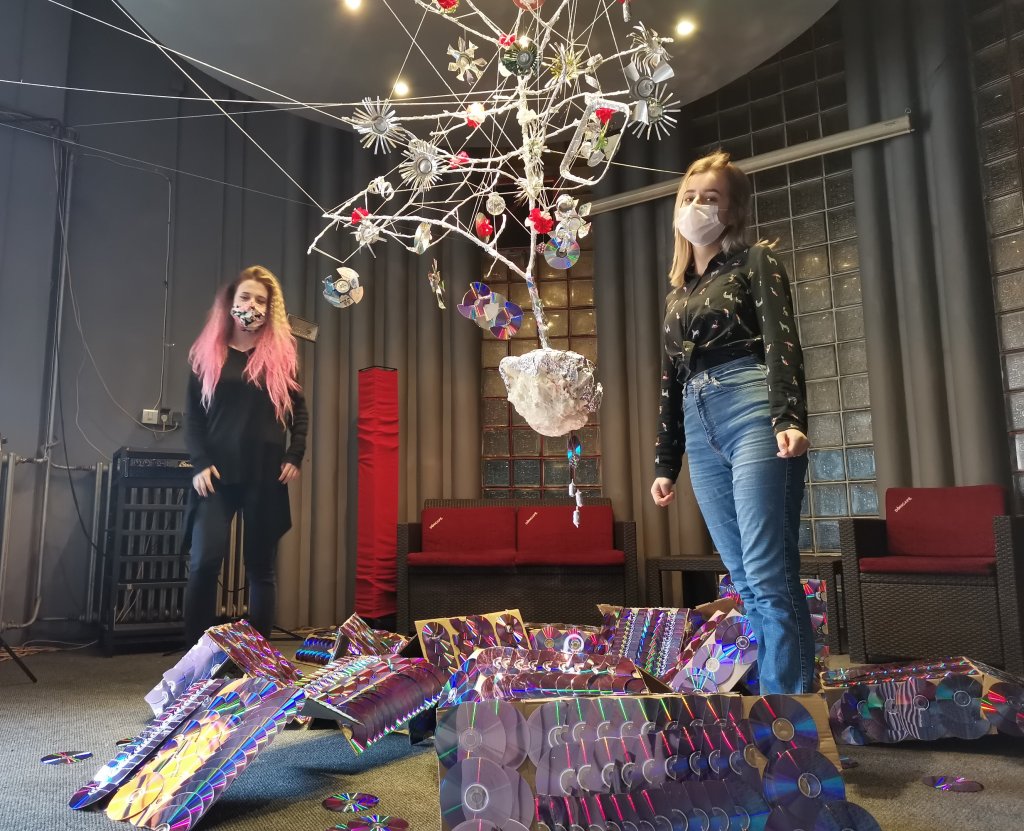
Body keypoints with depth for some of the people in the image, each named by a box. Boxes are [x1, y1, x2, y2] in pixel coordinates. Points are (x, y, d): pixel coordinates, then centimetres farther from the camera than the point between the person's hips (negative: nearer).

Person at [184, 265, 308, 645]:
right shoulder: (207, 354, 9)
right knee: (203, 562, -11)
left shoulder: (281, 354, 9)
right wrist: (200, 463, -7)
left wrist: (295, 457, -2)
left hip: (265, 476, 0)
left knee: (260, 567, 6)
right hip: (218, 474, 0)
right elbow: (193, 415, 6)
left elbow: (299, 413, 11)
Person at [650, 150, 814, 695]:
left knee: (767, 575, -11)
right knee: (747, 582, 6)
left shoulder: (755, 262, 8)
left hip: (753, 412, -6)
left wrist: (789, 419, -23)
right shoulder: (676, 293, 24)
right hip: (699, 428, 6)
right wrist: (665, 463, 19)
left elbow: (781, 342, -7)